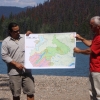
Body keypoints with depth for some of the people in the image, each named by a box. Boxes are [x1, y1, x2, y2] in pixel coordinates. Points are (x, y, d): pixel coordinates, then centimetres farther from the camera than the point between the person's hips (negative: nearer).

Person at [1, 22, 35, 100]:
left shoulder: (25, 37, 8)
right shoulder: (6, 42, 0)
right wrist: (16, 64, -12)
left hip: (26, 70, 2)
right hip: (14, 72, -2)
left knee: (30, 91, -1)